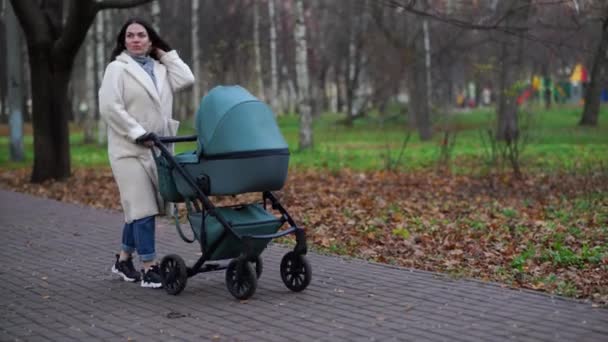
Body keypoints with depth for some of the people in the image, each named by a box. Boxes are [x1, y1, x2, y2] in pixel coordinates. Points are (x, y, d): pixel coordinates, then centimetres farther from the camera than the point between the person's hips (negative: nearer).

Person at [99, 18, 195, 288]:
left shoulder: (160, 68, 15)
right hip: (130, 149, -6)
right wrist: (138, 133, -17)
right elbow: (110, 108, -11)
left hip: (157, 148, 6)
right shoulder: (117, 68, -2)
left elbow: (186, 79, -1)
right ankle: (149, 268, -7)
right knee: (142, 208, -10)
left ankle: (124, 259, 25)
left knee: (140, 208, 11)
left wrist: (166, 53, 7)